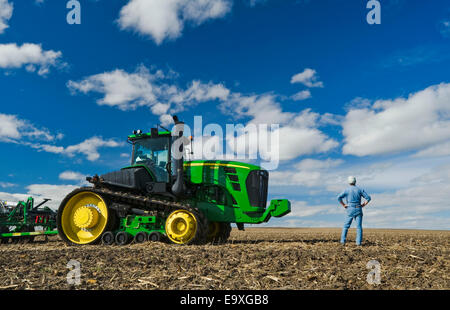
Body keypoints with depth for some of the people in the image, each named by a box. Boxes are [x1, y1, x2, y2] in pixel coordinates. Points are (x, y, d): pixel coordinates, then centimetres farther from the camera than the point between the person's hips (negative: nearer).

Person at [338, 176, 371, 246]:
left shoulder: (347, 190, -1)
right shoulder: (360, 189, 4)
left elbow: (339, 198, -14)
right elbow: (368, 198, -1)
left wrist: (344, 205, -3)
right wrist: (363, 205, 5)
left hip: (350, 210, -1)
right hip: (358, 210, 1)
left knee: (346, 226, 7)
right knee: (359, 227, 3)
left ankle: (343, 241, 0)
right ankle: (359, 242, -6)